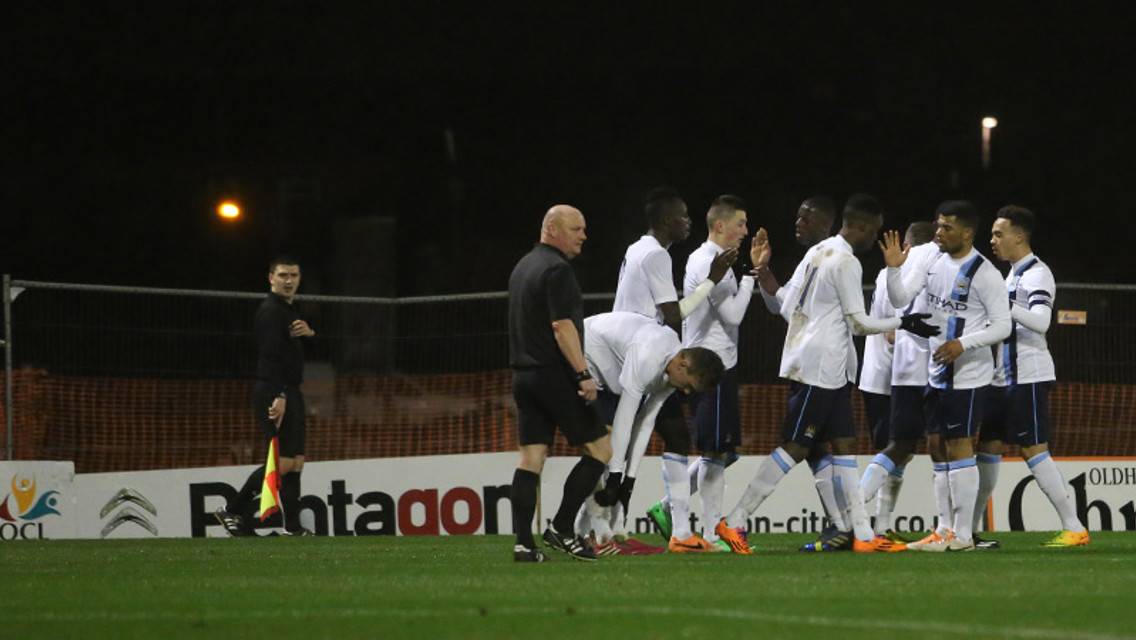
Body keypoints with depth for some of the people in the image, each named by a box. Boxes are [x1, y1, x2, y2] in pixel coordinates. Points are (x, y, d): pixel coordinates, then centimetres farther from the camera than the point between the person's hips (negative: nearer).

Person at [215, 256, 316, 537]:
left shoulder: (288, 310, 20)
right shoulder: (270, 311, -11)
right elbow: (270, 356, -21)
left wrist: (309, 333, 1)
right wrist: (278, 396, -29)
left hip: (289, 393, 10)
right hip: (274, 394, -10)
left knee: (296, 462, 7)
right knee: (283, 462, -14)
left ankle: (293, 527, 9)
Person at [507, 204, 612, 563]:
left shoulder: (523, 267, 19)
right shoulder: (556, 269, -11)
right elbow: (562, 327, -19)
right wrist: (583, 374, -22)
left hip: (524, 374, 9)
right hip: (554, 373, -9)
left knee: (531, 458, 5)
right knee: (599, 448, -1)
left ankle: (523, 543, -2)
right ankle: (561, 529, -5)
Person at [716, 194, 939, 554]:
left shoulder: (817, 253, 14)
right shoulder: (846, 263, -13)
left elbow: (787, 306, 14)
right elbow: (859, 322, -11)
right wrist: (902, 324, -4)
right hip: (819, 370, -10)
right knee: (795, 447, -9)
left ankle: (864, 535, 9)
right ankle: (734, 522, -9)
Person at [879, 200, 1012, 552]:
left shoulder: (984, 273, -14)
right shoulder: (931, 260, 6)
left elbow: (1003, 326, -13)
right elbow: (900, 299, 2)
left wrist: (962, 344, -23)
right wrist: (894, 269, -16)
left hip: (967, 374, -7)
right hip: (937, 372, 7)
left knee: (958, 447, -7)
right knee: (945, 448, 11)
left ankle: (962, 535, -4)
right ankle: (952, 530, 18)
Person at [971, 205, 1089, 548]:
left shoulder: (1037, 274, -12)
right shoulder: (1013, 274, 18)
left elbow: (1041, 321, -26)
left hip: (1027, 377, -10)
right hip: (1003, 377, 10)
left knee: (1033, 450, -11)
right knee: (988, 446, 9)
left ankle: (1074, 528, -10)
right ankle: (968, 528, 14)